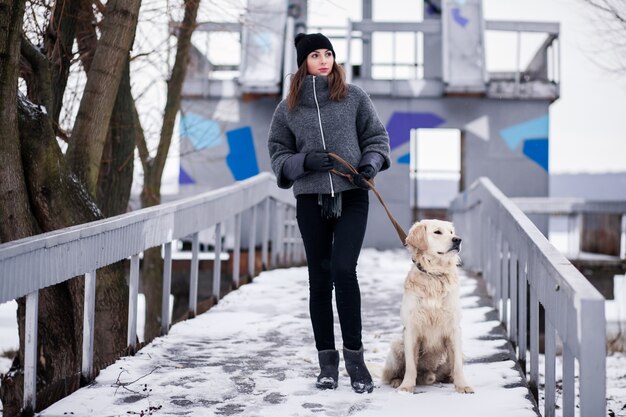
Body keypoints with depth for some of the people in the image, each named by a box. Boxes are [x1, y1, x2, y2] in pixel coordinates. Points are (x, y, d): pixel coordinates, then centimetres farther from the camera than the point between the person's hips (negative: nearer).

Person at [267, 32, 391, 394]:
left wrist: (370, 164, -9)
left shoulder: (354, 97, 4)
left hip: (352, 196, -2)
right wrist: (304, 161, -9)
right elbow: (278, 153, 10)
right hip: (311, 199, 2)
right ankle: (327, 360, 16)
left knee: (344, 270, -15)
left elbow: (376, 137, 10)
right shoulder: (288, 108, 6)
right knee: (320, 279, 6)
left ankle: (354, 355, -1)